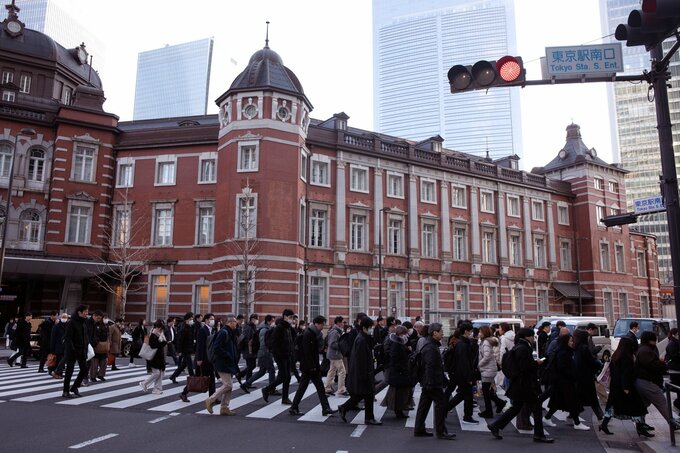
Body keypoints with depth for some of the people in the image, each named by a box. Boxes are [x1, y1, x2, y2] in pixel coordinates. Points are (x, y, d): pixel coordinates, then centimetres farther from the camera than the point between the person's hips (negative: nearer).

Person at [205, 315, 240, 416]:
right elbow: (216, 348, -23)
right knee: (228, 385, -10)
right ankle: (211, 400, 3)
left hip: (229, 364, 10)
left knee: (228, 386, 11)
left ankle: (224, 407, 18)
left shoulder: (231, 333, 15)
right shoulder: (223, 333, -16)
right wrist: (228, 356, -19)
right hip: (223, 364, -10)